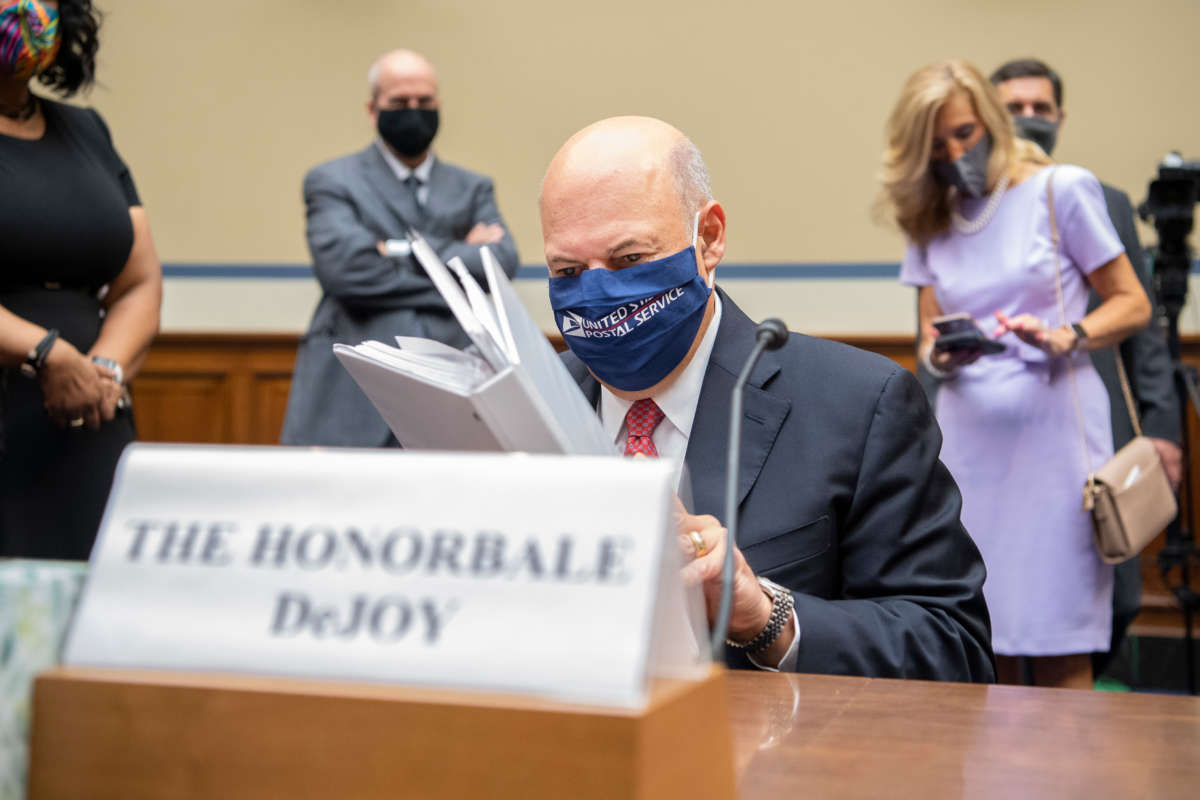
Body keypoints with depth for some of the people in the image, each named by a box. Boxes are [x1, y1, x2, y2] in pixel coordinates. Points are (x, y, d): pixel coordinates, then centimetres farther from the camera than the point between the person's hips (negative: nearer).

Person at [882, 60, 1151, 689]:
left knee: (1058, 648, -4)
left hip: (1054, 430, -3)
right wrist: (942, 355, -9)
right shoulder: (932, 221, 14)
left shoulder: (1062, 190, 2)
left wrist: (1063, 336, -16)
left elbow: (1132, 304, 3)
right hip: (968, 434, 4)